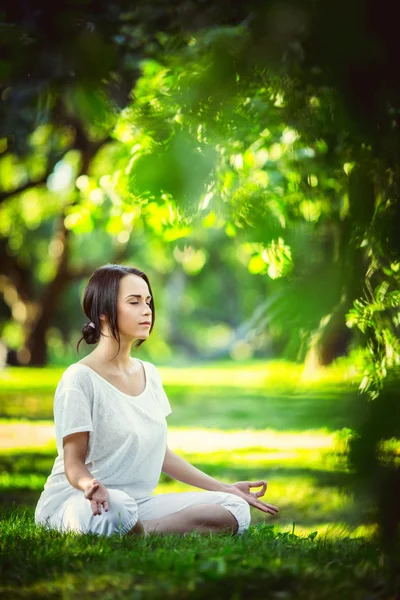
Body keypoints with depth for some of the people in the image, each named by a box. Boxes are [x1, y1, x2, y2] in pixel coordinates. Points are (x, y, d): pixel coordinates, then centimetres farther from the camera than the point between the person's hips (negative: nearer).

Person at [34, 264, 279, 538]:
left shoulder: (149, 374, 14)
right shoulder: (80, 379, -10)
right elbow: (74, 462, -12)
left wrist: (225, 488, 16)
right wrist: (90, 484, -36)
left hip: (137, 504, 8)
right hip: (72, 502, -8)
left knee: (235, 509, -12)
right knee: (116, 505, -45)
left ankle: (139, 535, -21)